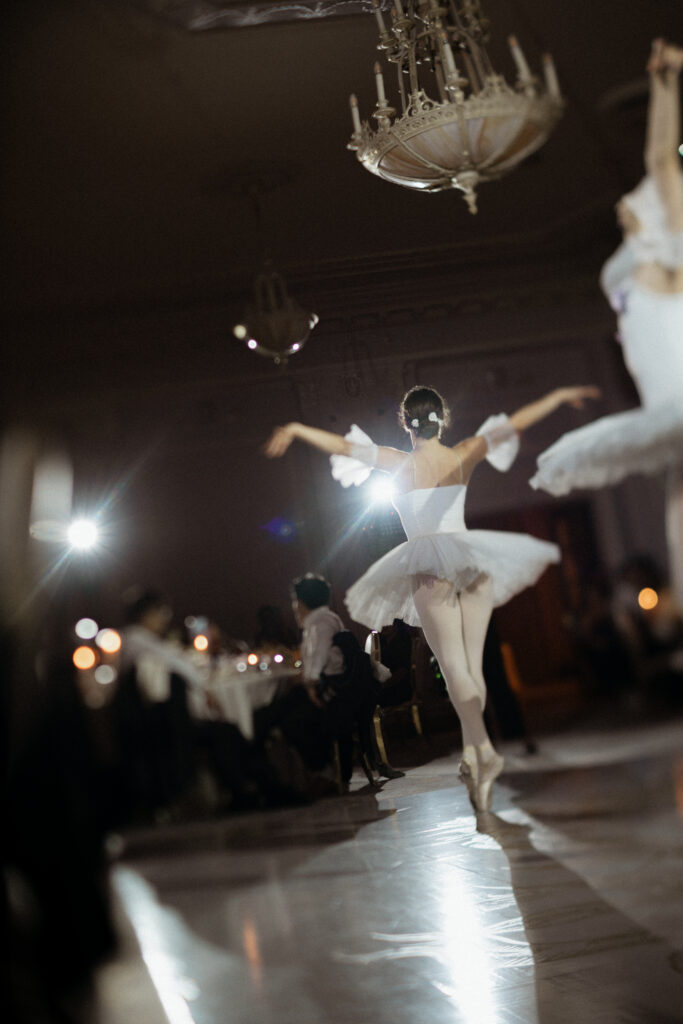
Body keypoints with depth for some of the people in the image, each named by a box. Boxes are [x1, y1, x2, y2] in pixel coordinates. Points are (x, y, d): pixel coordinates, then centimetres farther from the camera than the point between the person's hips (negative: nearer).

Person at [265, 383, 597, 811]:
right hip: (473, 558, 3)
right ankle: (471, 752, 9)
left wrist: (295, 430, 8)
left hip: (429, 564, -3)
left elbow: (343, 446, -2)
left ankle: (484, 747, -24)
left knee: (454, 666, -7)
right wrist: (560, 395, 15)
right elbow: (514, 423, 9)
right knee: (473, 665, 10)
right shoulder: (464, 455, 5)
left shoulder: (401, 464, -1)